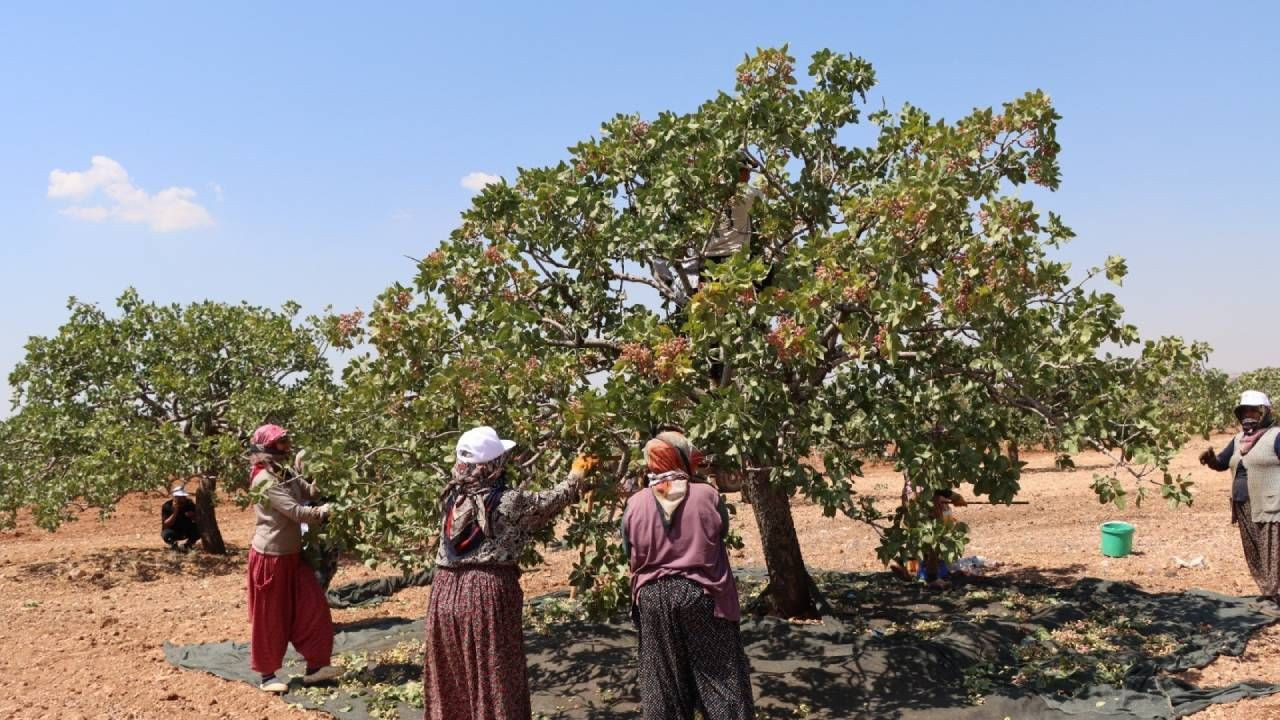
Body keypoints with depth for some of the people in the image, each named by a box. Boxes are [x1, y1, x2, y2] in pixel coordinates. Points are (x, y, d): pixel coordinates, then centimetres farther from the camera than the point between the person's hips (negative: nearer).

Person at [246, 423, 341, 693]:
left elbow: (312, 493, 2)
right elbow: (295, 512, -23)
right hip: (270, 557, -8)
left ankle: (314, 666, 14)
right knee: (270, 618, 4)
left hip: (292, 555, 8)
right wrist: (325, 512, -16)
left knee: (312, 608, 6)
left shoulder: (287, 476, 10)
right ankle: (267, 674, 17)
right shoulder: (265, 481, -19)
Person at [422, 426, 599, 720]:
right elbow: (554, 499, 6)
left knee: (449, 677, 17)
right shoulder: (510, 501, -9)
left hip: (446, 590, 6)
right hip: (489, 593, -5)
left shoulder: (451, 497, 4)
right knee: (494, 678, 6)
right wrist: (577, 475, 25)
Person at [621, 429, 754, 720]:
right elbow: (722, 530, 5)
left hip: (654, 600, 2)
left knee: (663, 684, 13)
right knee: (718, 676, 10)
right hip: (703, 596, -2)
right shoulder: (707, 495, -11)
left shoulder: (635, 504, -5)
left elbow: (630, 553, 5)